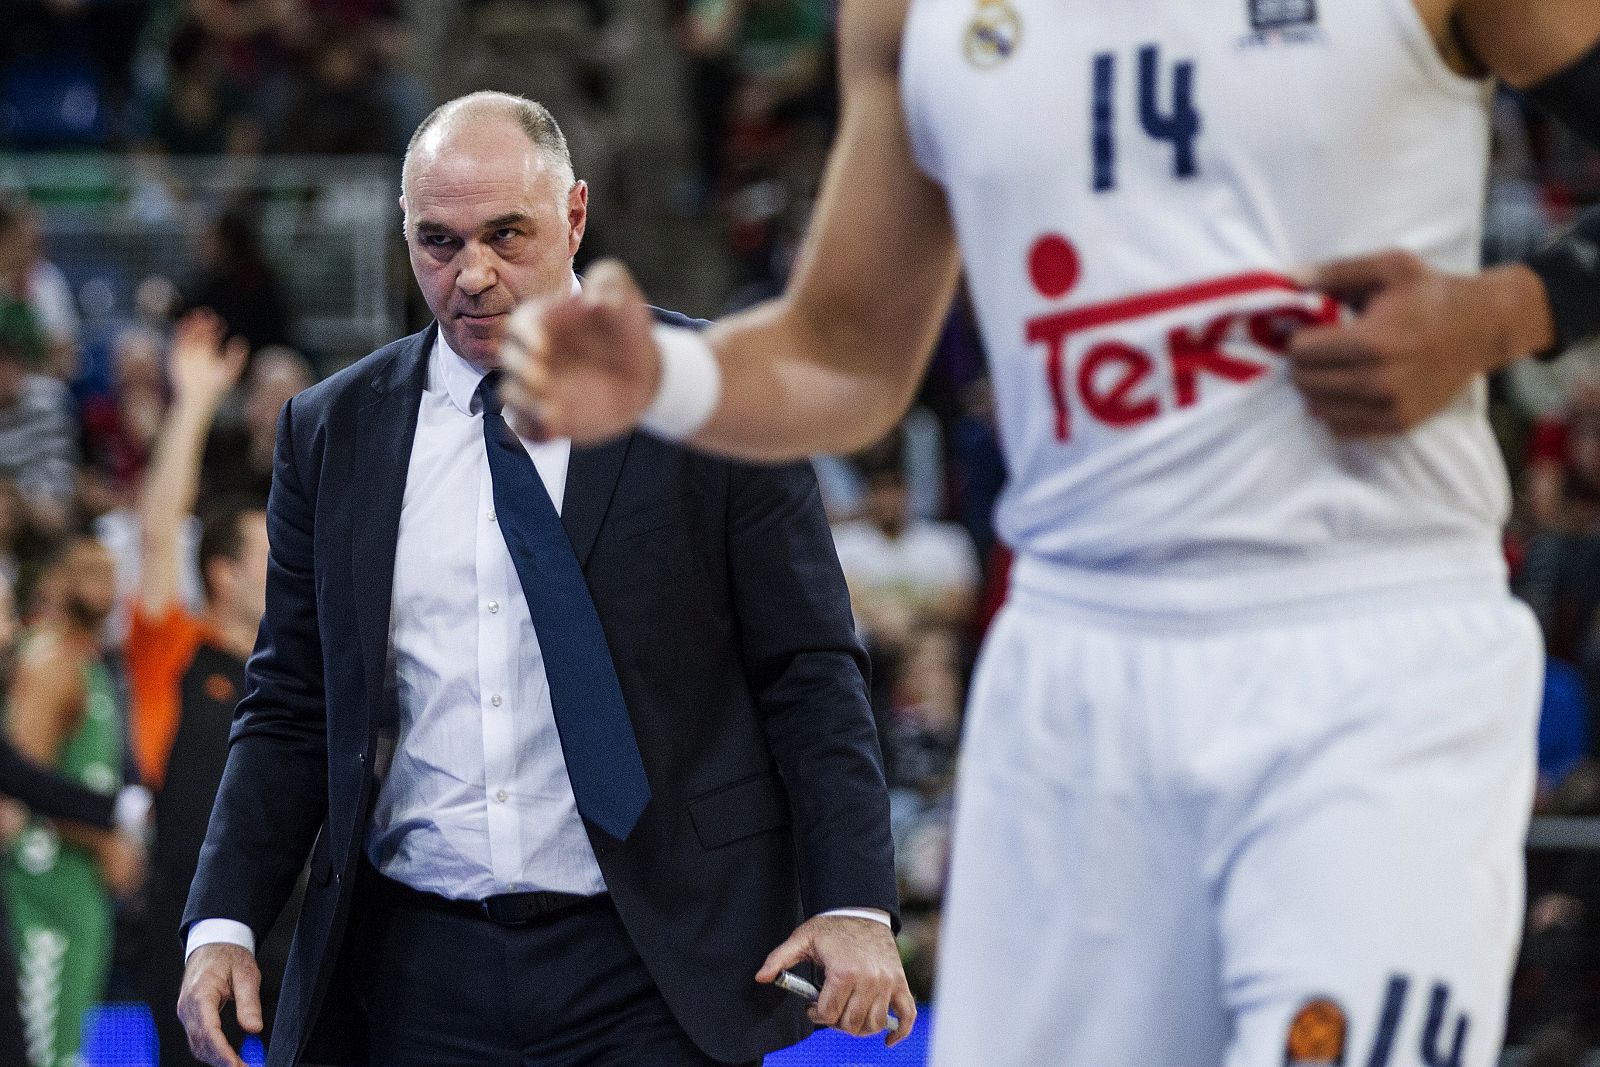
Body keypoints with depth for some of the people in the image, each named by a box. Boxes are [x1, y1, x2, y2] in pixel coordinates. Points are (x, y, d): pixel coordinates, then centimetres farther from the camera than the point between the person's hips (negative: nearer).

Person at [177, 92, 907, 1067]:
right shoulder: (333, 431, 10)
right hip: (417, 982, 3)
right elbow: (291, 707, 13)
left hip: (654, 976, -2)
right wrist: (225, 924, 0)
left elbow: (811, 673, 0)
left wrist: (855, 908, -11)